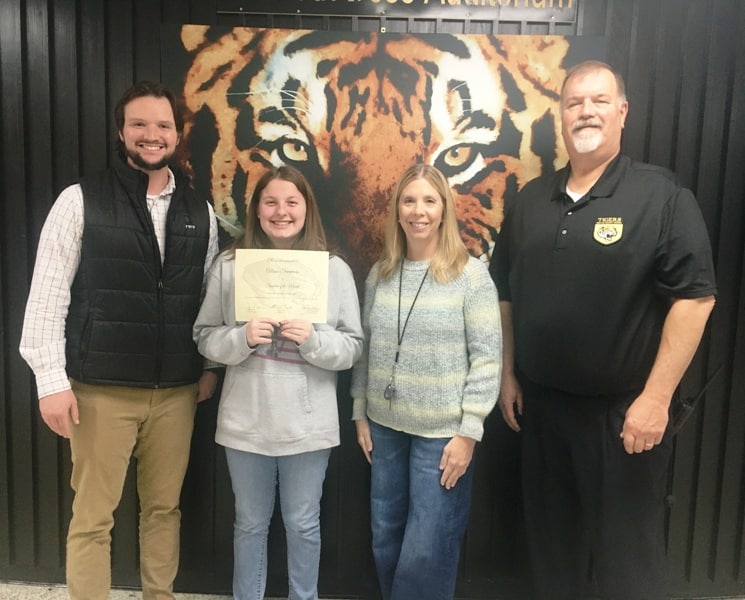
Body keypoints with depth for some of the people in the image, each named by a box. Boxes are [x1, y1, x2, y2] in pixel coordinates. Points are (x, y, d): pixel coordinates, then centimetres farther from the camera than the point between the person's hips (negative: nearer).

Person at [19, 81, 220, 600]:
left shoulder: (200, 212, 6)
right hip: (102, 389, -3)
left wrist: (210, 367, 9)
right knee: (92, 517, 8)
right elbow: (48, 294, -5)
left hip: (176, 390, 3)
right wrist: (51, 378, -9)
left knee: (165, 508, 16)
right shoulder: (81, 200, -4)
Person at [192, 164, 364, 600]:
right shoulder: (229, 266, -1)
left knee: (304, 524, 16)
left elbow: (353, 348, -2)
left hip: (308, 424, 0)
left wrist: (314, 339, -20)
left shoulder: (335, 270, -3)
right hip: (246, 422, 1)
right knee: (250, 524, 19)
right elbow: (206, 338, 1)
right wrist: (244, 337, -18)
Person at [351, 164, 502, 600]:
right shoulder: (380, 273, 5)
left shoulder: (471, 274, -10)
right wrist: (360, 413, 9)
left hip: (443, 431, -4)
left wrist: (469, 431, -13)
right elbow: (366, 349, 9)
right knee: (386, 541, 18)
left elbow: (487, 358, -11)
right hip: (385, 426, 5)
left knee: (427, 552, 6)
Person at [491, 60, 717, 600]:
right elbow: (506, 295, 12)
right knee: (550, 540, 19)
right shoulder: (531, 200, 7)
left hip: (623, 409, -4)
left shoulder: (661, 196, -8)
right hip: (541, 403, 5)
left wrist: (656, 397, -16)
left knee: (628, 551, 11)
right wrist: (508, 374, 9)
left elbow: (695, 298, -12)